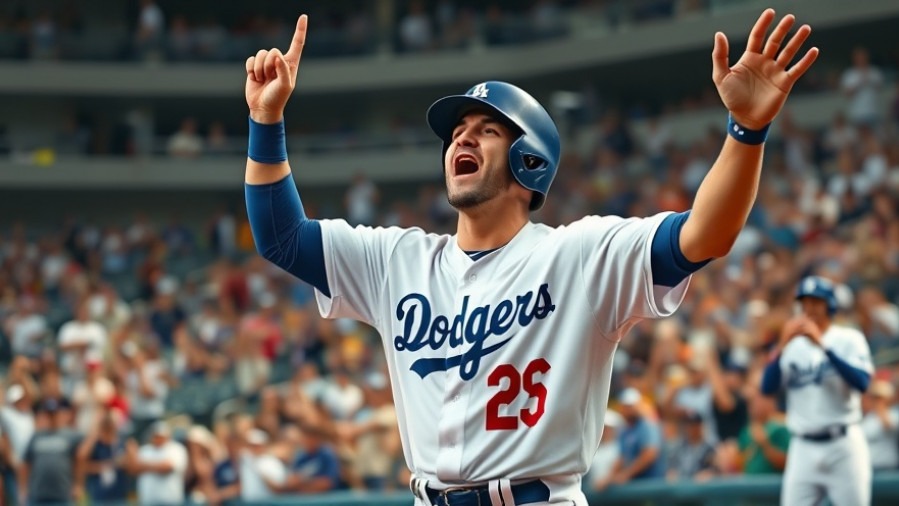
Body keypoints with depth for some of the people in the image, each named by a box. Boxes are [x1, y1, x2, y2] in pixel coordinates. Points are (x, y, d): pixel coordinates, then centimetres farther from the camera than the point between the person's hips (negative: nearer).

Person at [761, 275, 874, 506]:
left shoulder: (850, 339, 0)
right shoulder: (792, 345, 10)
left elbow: (862, 383, -16)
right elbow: (767, 388, -1)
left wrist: (823, 345, -20)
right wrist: (783, 345, -13)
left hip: (843, 445, -3)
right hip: (803, 449, 3)